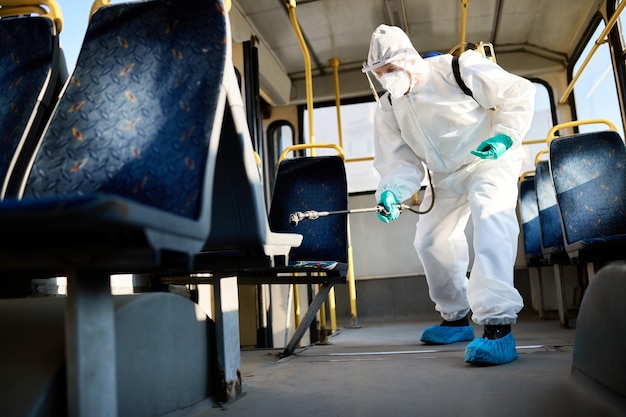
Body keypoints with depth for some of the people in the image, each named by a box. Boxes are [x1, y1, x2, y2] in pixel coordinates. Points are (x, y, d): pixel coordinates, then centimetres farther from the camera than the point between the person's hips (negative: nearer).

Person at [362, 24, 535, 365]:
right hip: (446, 177, 7)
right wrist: (391, 191, -30)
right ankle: (457, 319, 25)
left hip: (491, 160, -6)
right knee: (430, 241, 6)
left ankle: (498, 325, -36)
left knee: (490, 217, -32)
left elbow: (519, 93, -13)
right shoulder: (387, 110, -5)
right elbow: (401, 162, -9)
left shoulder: (459, 69, -20)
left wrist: (505, 135, -28)